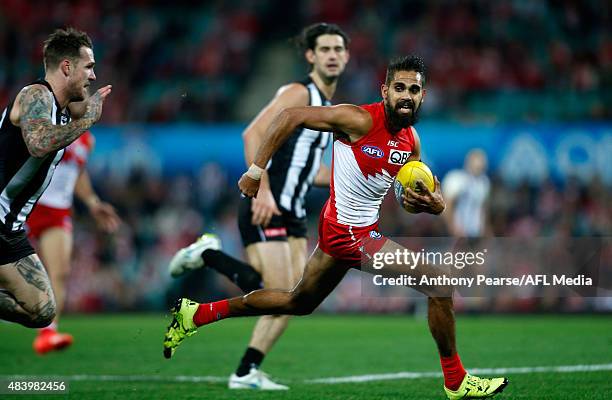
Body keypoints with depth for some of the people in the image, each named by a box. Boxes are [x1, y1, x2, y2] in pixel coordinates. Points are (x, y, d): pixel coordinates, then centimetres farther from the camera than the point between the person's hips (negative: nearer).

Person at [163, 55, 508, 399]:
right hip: (350, 233, -9)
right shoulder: (361, 120, -19)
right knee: (440, 283, -10)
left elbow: (409, 199, 12)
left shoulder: (412, 140, 5)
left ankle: (196, 314, 33)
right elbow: (291, 116, -17)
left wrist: (431, 204, -12)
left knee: (299, 302, 24)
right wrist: (257, 169, -17)